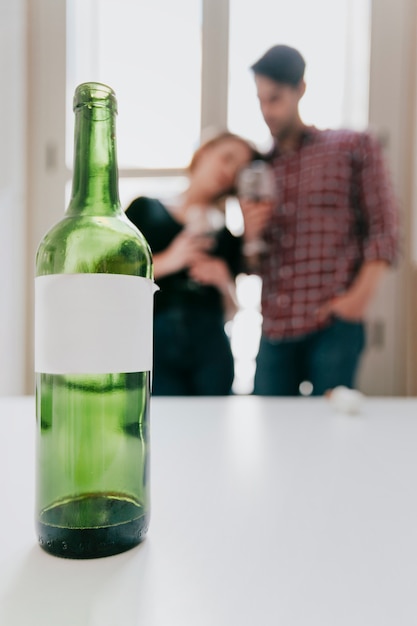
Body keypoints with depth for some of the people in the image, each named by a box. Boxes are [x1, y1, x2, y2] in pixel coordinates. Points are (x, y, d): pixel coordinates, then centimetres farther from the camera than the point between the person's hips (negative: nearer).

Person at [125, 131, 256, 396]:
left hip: (210, 347, 3)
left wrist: (223, 279, -2)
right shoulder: (145, 210, 9)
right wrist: (165, 262, -11)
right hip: (155, 343, -2)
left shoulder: (229, 237, 15)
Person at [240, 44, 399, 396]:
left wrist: (360, 295, -11)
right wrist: (252, 237, -7)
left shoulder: (354, 147, 7)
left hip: (334, 325, -3)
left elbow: (384, 228, 1)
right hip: (275, 330, 3)